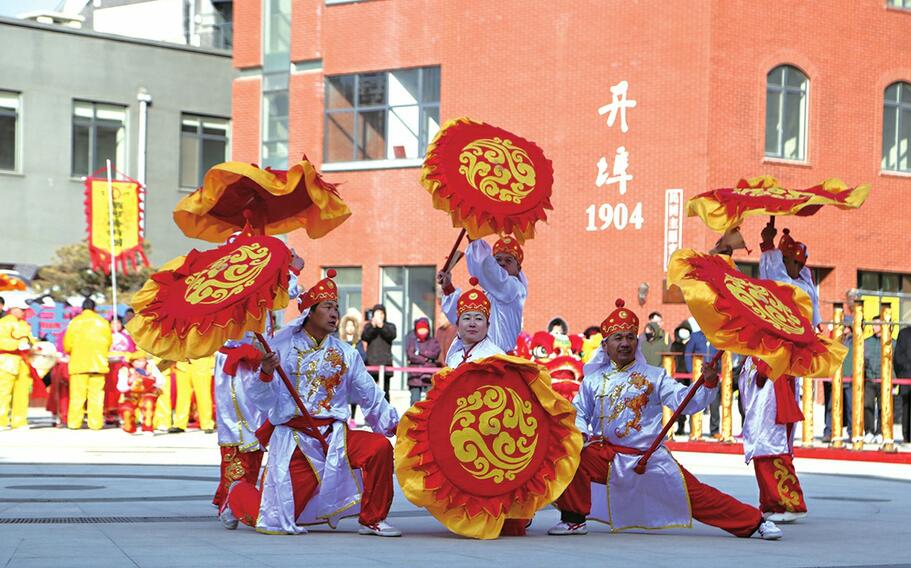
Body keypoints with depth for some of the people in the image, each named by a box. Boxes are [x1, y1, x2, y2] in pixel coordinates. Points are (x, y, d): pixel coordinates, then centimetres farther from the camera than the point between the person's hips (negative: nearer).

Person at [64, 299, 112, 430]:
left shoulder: (74, 322, 1)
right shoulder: (103, 322, 4)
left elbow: (67, 346, 1)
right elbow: (108, 343, 7)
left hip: (78, 364, -1)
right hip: (98, 364, 1)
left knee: (77, 395, 2)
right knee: (96, 394, 2)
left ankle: (74, 422, 1)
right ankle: (96, 423, -1)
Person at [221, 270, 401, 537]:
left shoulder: (345, 353, 10)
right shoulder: (283, 348, -1)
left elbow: (370, 395, 15)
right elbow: (263, 400, -6)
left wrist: (394, 424, 7)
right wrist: (266, 373, -25)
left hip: (334, 434, 3)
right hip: (294, 438, -3)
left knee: (380, 447, -24)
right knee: (280, 521, -6)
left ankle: (372, 520, -5)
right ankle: (238, 494, 31)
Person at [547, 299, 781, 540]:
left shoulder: (654, 377, 5)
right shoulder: (593, 379, 9)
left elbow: (685, 400, -3)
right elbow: (578, 412, 14)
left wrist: (708, 384, -21)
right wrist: (579, 434, -7)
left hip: (652, 459, -1)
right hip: (608, 457, 1)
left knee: (697, 495, -5)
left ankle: (755, 522, 8)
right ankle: (574, 520, -8)